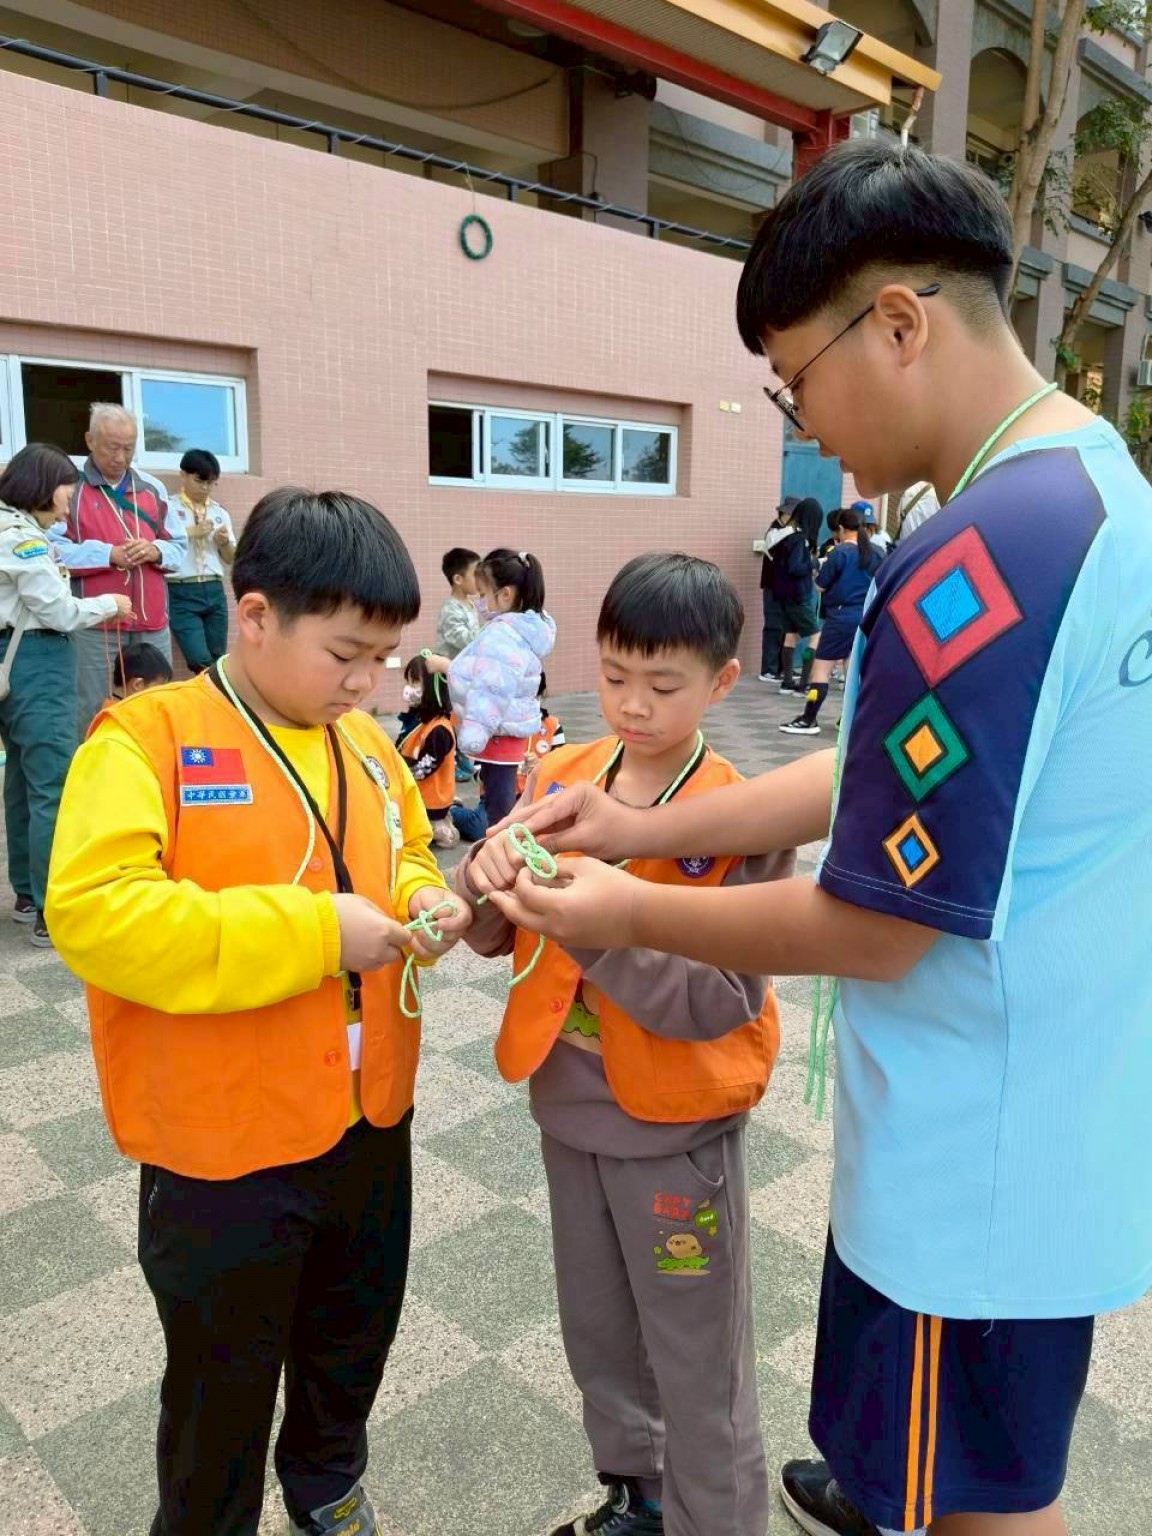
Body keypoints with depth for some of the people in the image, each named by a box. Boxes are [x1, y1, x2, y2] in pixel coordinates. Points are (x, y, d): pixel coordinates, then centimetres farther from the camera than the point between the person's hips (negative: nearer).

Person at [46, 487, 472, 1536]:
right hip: (223, 1149, -6)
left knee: (353, 1346, 28)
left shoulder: (365, 745, 1)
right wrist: (311, 931, -29)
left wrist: (423, 904, -8)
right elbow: (94, 914, -29)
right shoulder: (147, 736, -18)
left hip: (371, 1125, 6)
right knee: (223, 1389, 18)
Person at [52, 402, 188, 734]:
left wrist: (155, 551, -7)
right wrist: (109, 554, -17)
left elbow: (180, 545, 14)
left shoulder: (152, 488, 15)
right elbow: (52, 551, -11)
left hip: (153, 625, 4)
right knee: (93, 718, 1)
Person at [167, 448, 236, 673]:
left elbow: (231, 558, 19)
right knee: (200, 661, -14)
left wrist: (223, 542, -2)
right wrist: (190, 532, -14)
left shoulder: (219, 513, 15)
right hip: (181, 593, -5)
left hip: (214, 592, 5)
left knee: (217, 661, 6)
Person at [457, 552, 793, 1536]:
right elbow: (495, 936, -2)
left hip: (676, 1126, -5)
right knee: (597, 1330, 25)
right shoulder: (557, 778, -3)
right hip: (569, 1104, 6)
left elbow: (722, 999, -24)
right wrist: (488, 879, -23)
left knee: (696, 1360, 13)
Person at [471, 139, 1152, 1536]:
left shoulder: (979, 562, -30)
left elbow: (871, 930, -23)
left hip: (977, 1160, -9)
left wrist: (624, 915, -10)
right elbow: (883, 781, 5)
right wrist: (648, 828, 2)